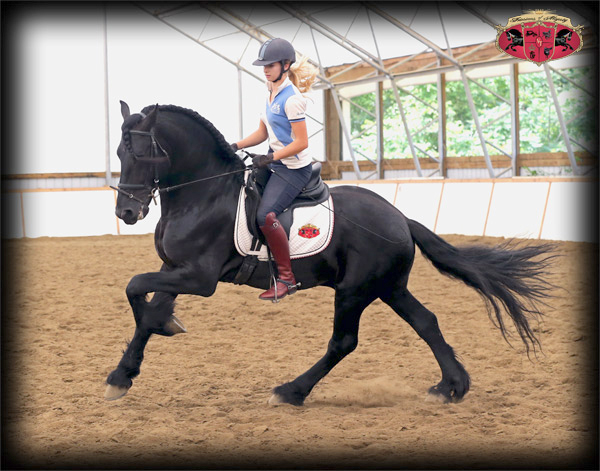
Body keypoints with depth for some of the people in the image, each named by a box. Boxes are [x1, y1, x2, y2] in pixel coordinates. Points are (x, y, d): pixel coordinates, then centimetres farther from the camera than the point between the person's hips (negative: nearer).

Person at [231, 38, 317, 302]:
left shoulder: (291, 98, -18)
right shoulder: (271, 94, 11)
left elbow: (301, 143, -20)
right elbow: (263, 133, 18)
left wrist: (269, 158, -23)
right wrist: (236, 146, 4)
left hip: (295, 168, -10)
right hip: (276, 164, 10)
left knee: (265, 215, -25)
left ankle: (286, 278, -17)